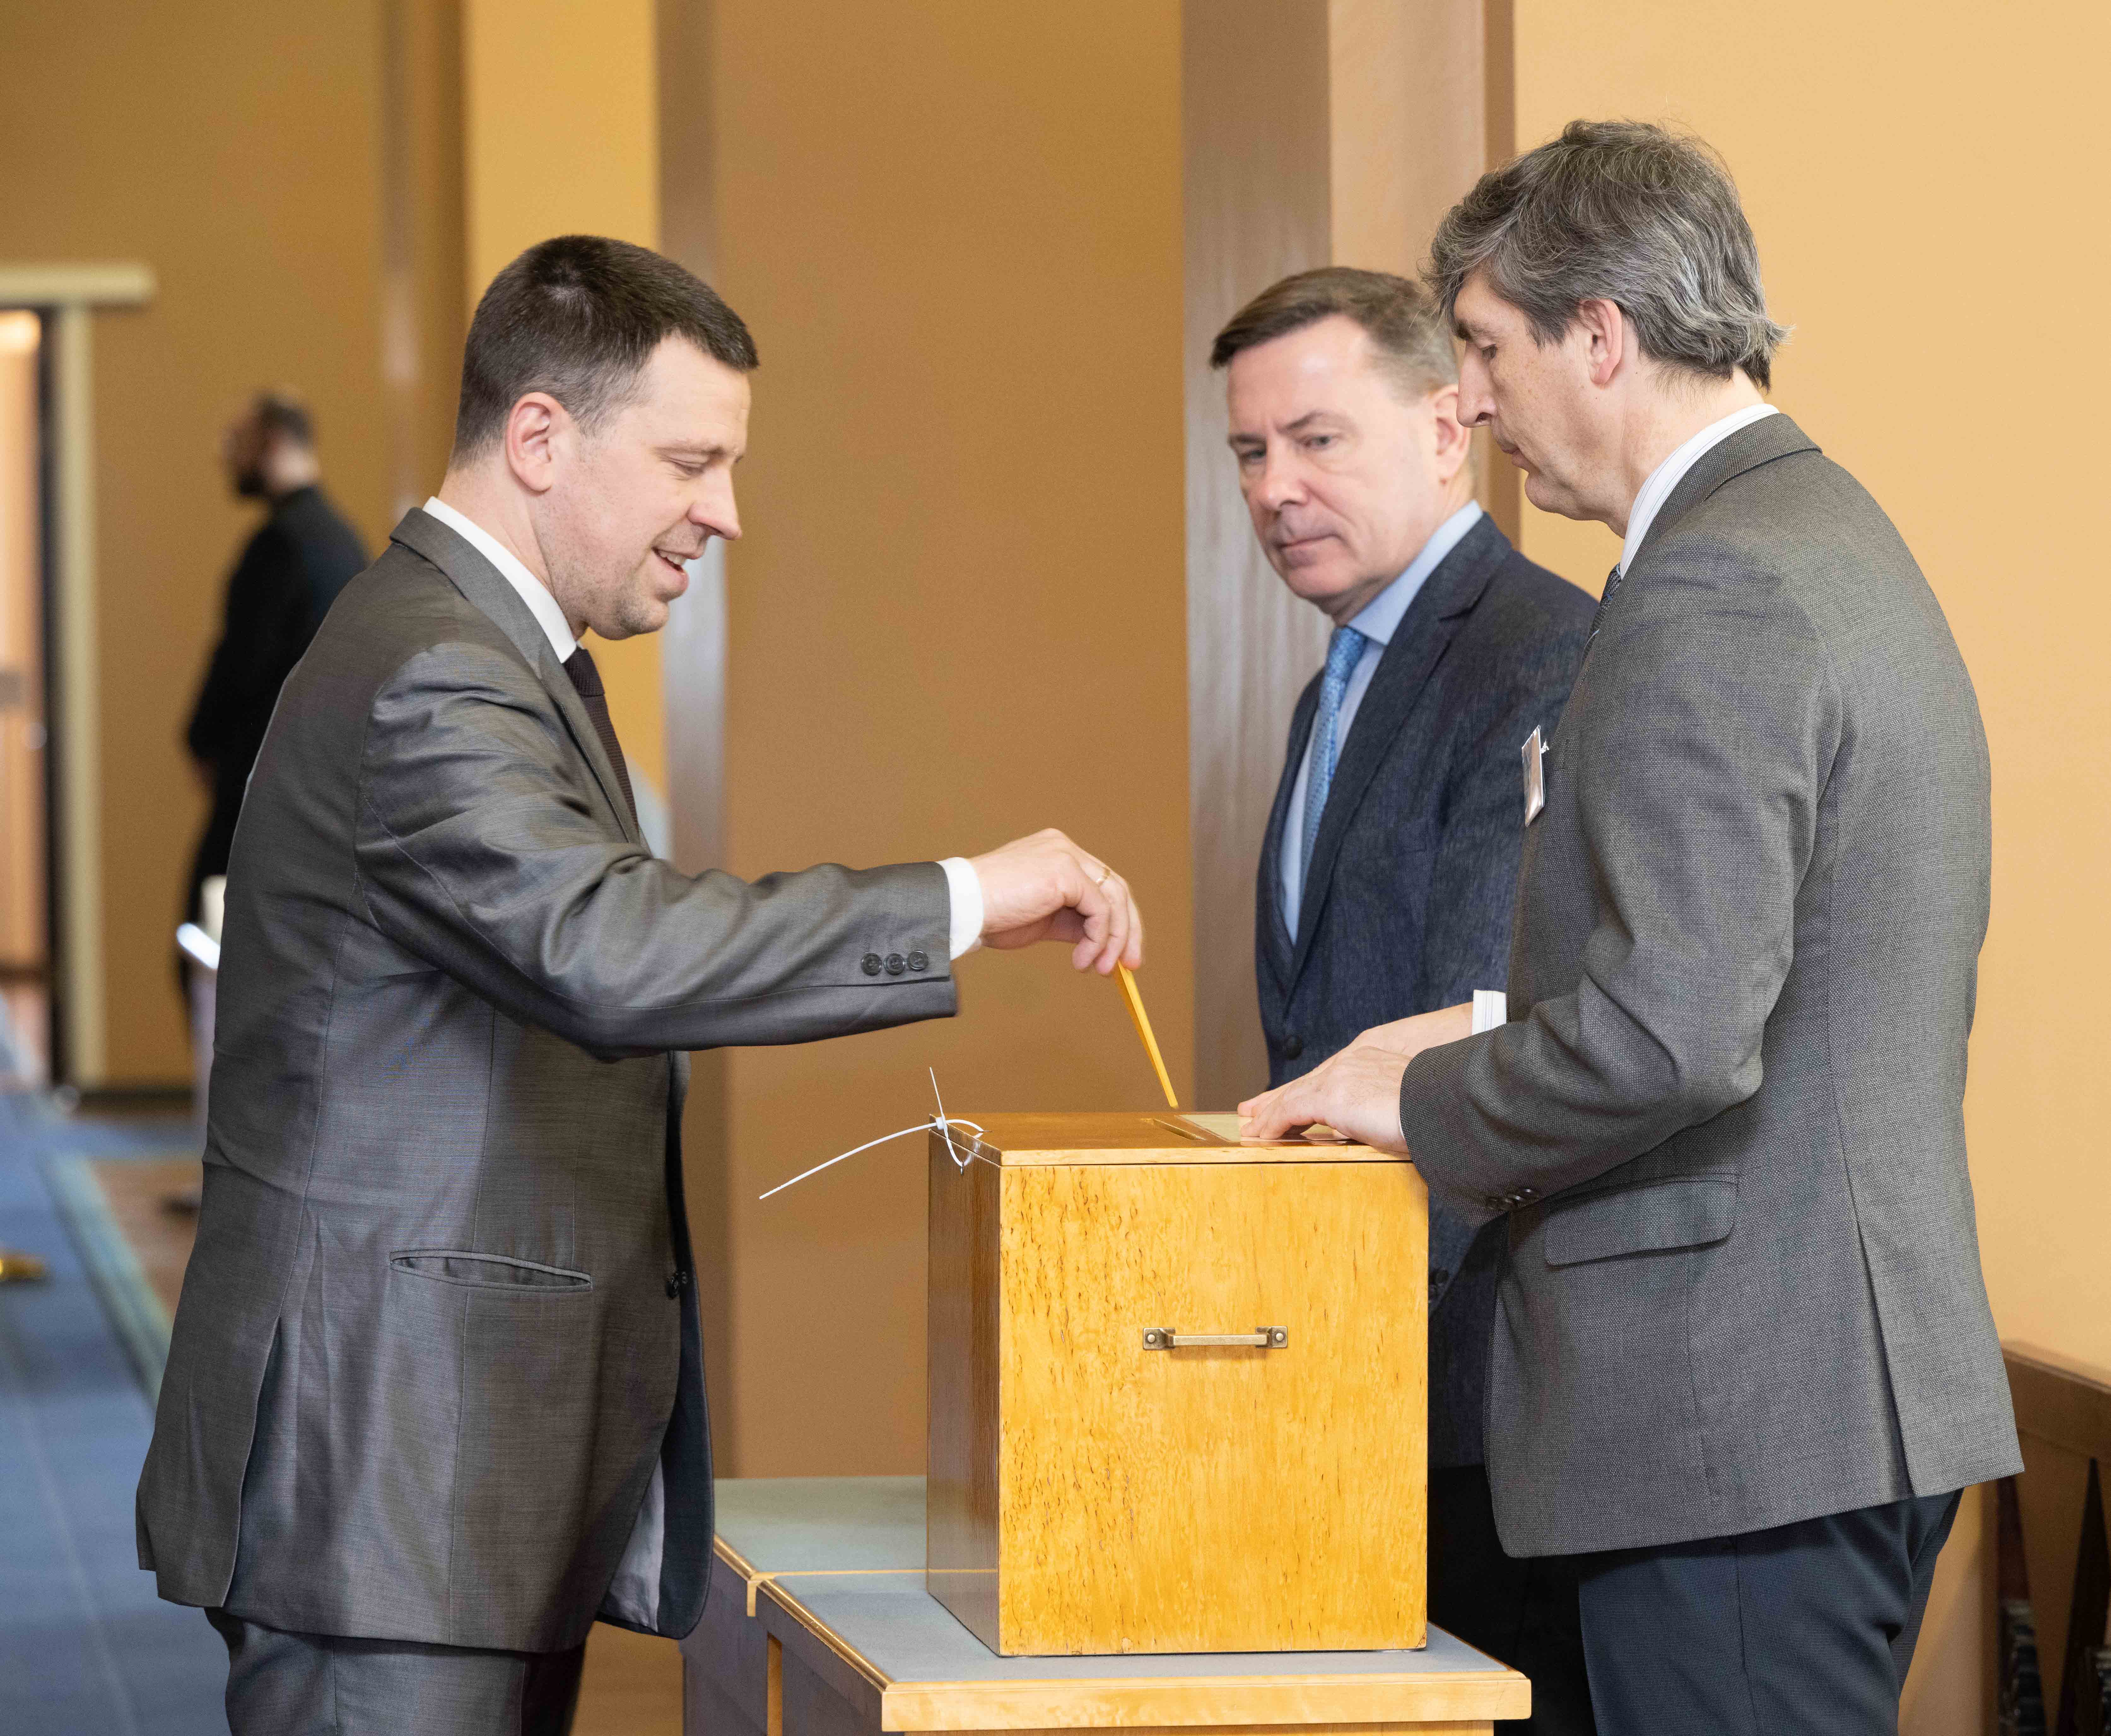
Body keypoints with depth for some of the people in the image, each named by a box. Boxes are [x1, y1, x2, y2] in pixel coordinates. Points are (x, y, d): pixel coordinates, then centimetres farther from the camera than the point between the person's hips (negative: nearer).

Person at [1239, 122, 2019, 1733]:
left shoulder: (1711, 600, -16)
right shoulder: (1844, 544, 16)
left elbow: (1671, 1034, -25)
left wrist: (1423, 1101, -9)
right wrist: (1493, 1042, 17)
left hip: (1741, 1421, -10)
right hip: (1868, 1392, 10)